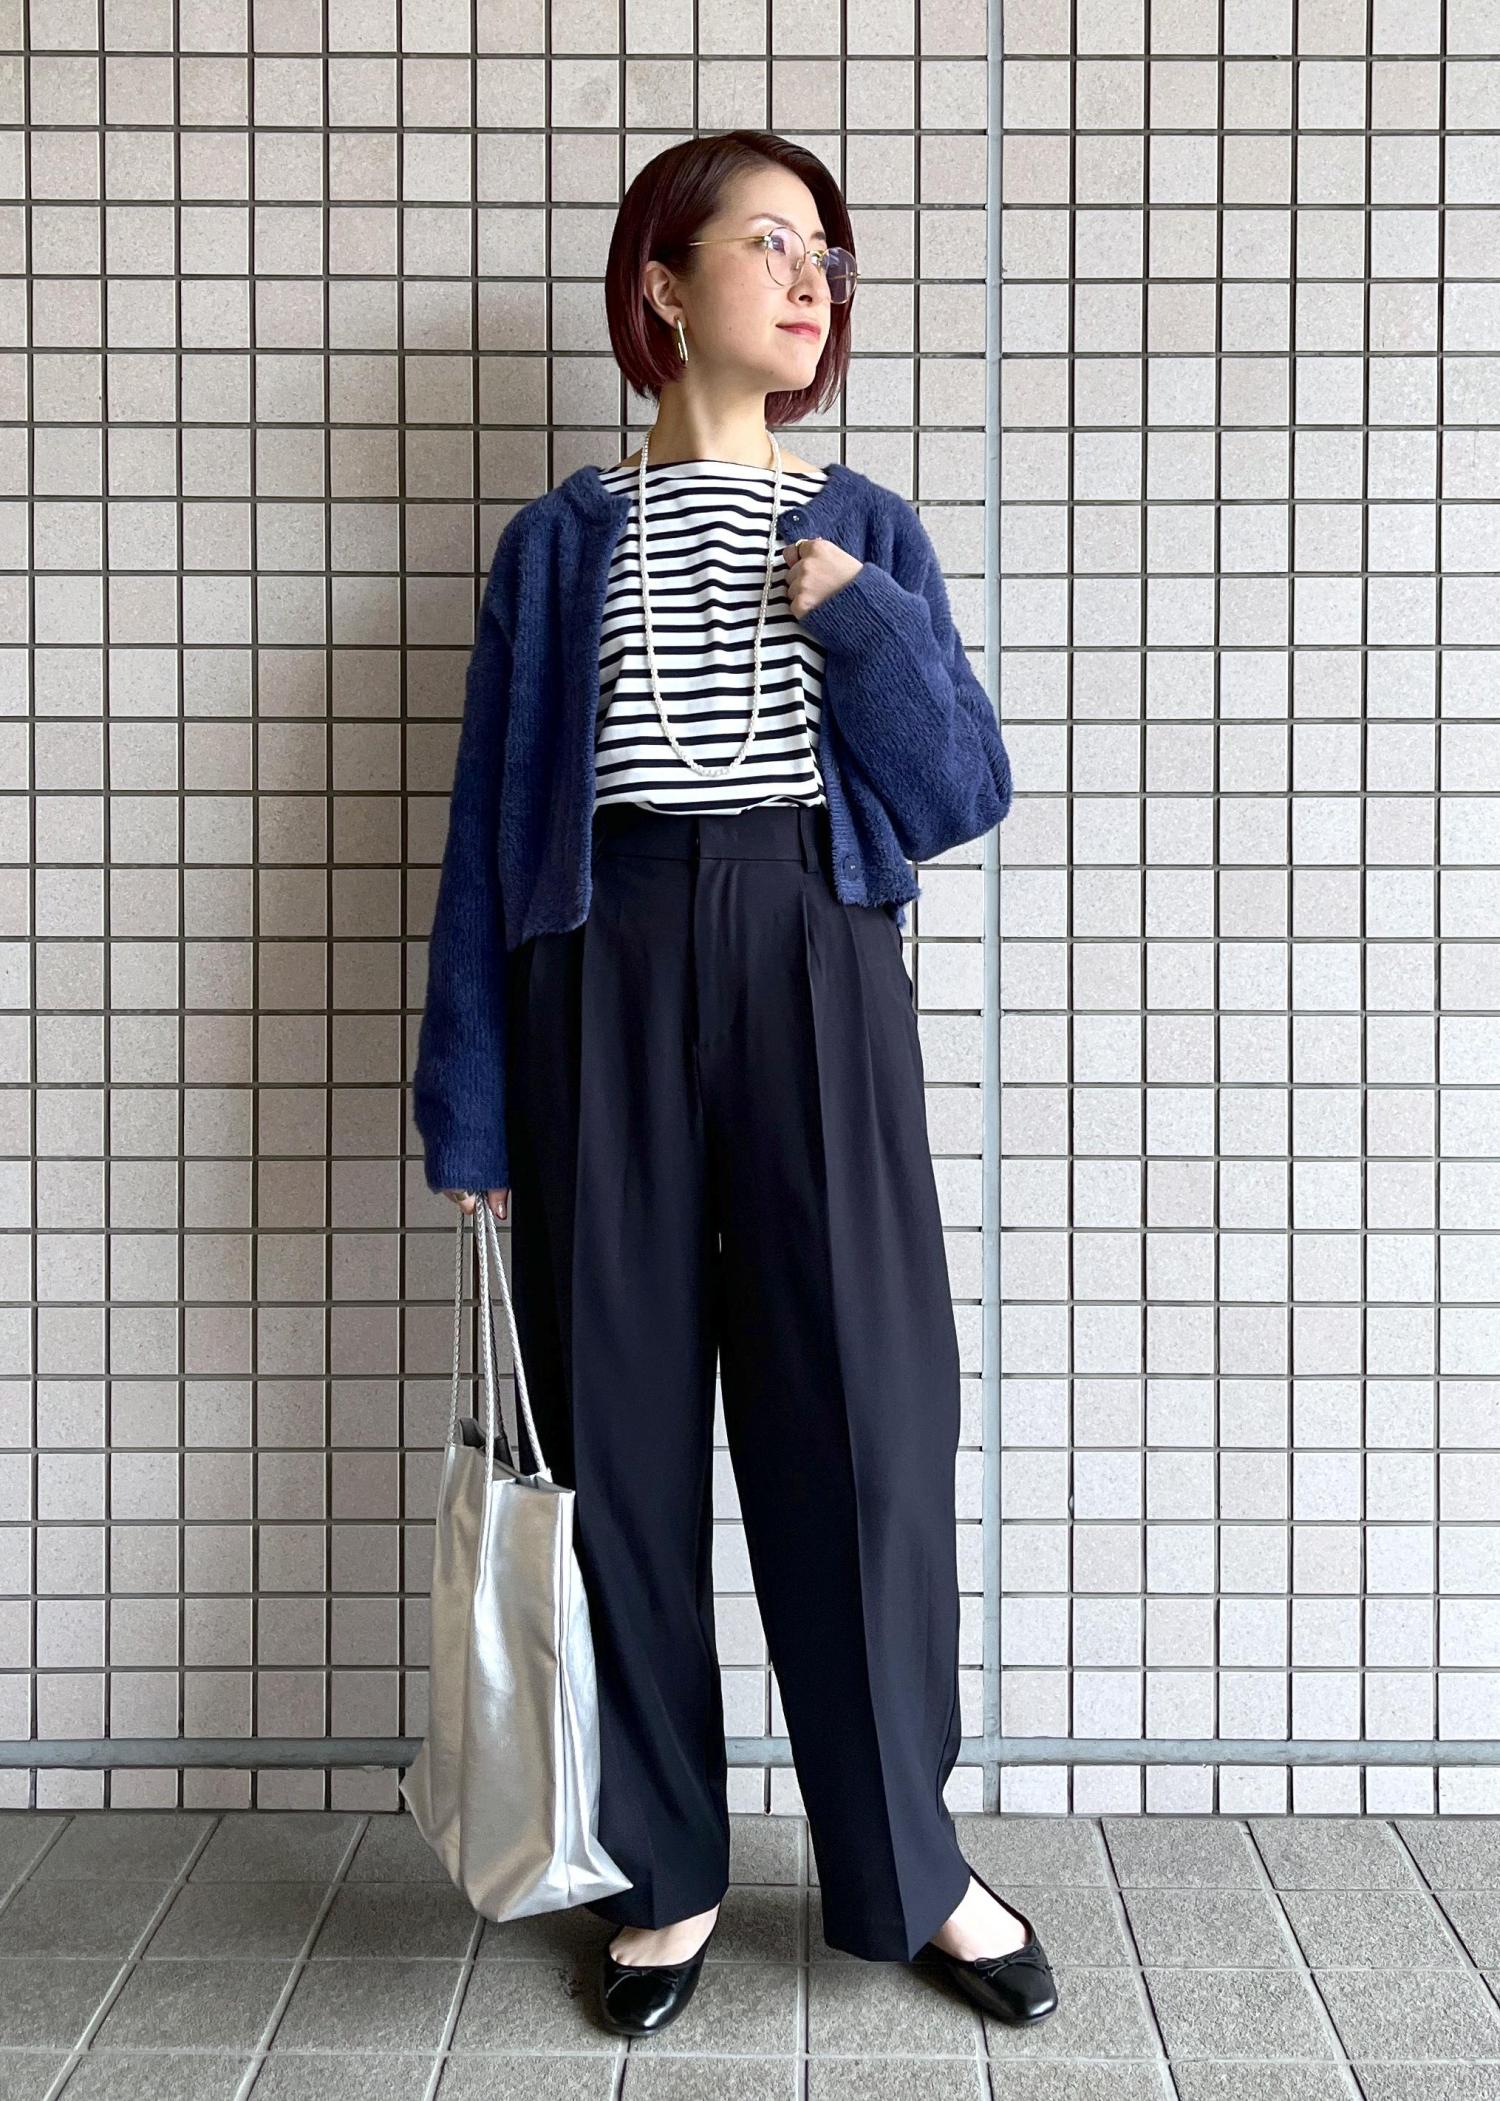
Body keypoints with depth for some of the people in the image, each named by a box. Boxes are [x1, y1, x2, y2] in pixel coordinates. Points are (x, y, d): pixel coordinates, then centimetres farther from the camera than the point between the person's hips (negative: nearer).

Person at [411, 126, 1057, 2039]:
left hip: (817, 974, 1)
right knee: (620, 1419, 3)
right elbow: (492, 828, 4)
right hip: (608, 973, 0)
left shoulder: (866, 531, 12)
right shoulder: (561, 539, 8)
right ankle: (663, 1873, 20)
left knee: (859, 1409, 1)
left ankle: (906, 1863, 19)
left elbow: (967, 794, 6)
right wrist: (470, 1114, 0)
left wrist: (855, 617, -8)